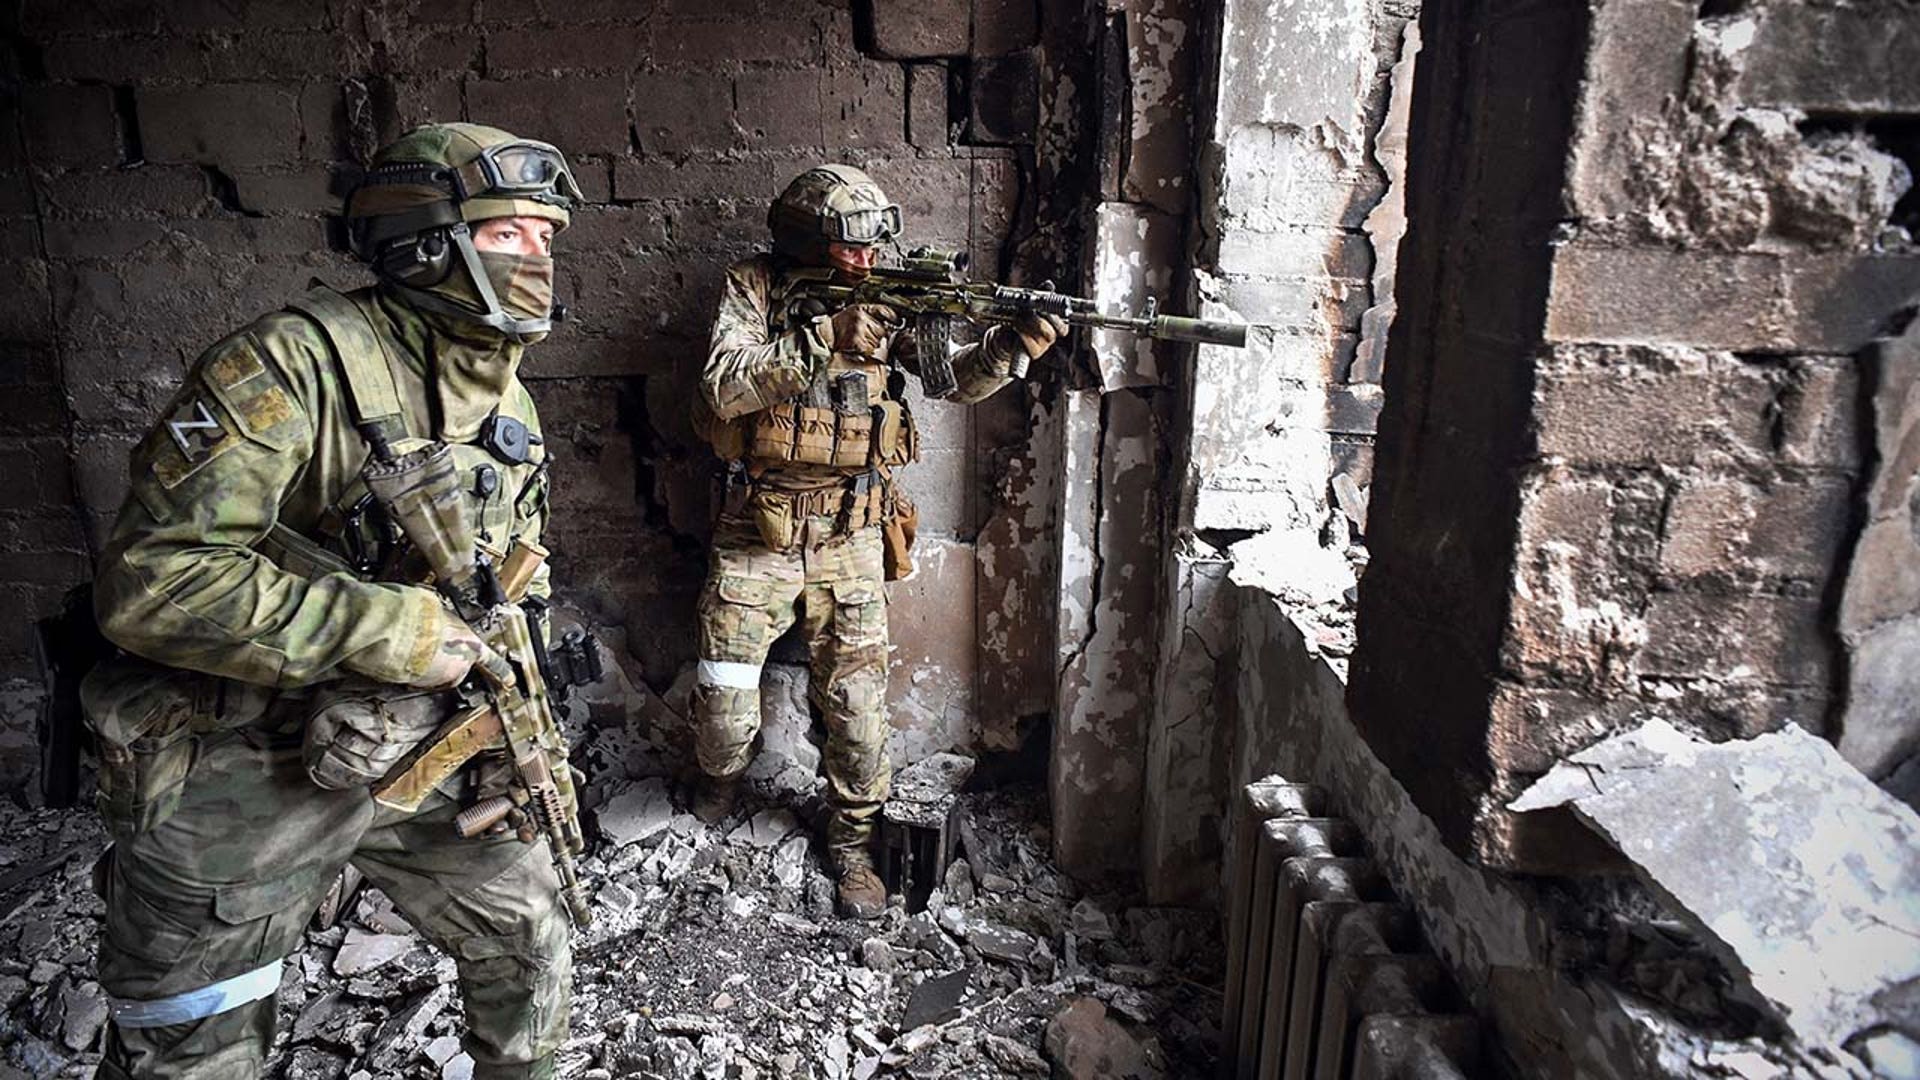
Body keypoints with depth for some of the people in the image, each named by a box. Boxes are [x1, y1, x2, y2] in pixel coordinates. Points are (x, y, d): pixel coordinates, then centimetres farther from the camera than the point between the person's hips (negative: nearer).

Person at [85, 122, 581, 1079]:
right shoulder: (296, 364, -22)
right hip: (238, 783, -6)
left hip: (413, 757, 6)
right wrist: (396, 632, -27)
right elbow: (153, 581, -27)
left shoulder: (510, 407, 2)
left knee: (527, 944, 15)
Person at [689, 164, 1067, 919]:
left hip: (851, 540, 2)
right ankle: (721, 775, 36)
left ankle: (852, 841, 25)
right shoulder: (753, 288, -5)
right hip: (757, 537, -1)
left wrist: (1011, 345, -23)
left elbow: (958, 378, -2)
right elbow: (727, 386, -19)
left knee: (857, 701, 5)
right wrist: (826, 344, -29)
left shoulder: (888, 301, 2)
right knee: (724, 697, 1)